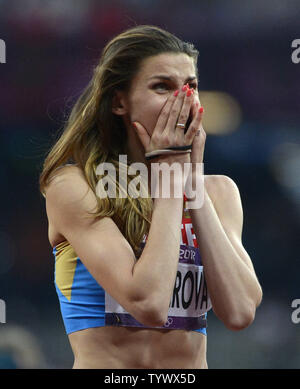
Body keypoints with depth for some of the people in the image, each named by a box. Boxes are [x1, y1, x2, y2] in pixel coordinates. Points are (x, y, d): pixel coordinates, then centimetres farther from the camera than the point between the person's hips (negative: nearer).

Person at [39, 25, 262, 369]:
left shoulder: (218, 192, 10)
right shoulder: (73, 186, -4)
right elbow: (149, 304, -15)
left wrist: (194, 183, -3)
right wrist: (170, 176, -6)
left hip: (194, 362, 3)